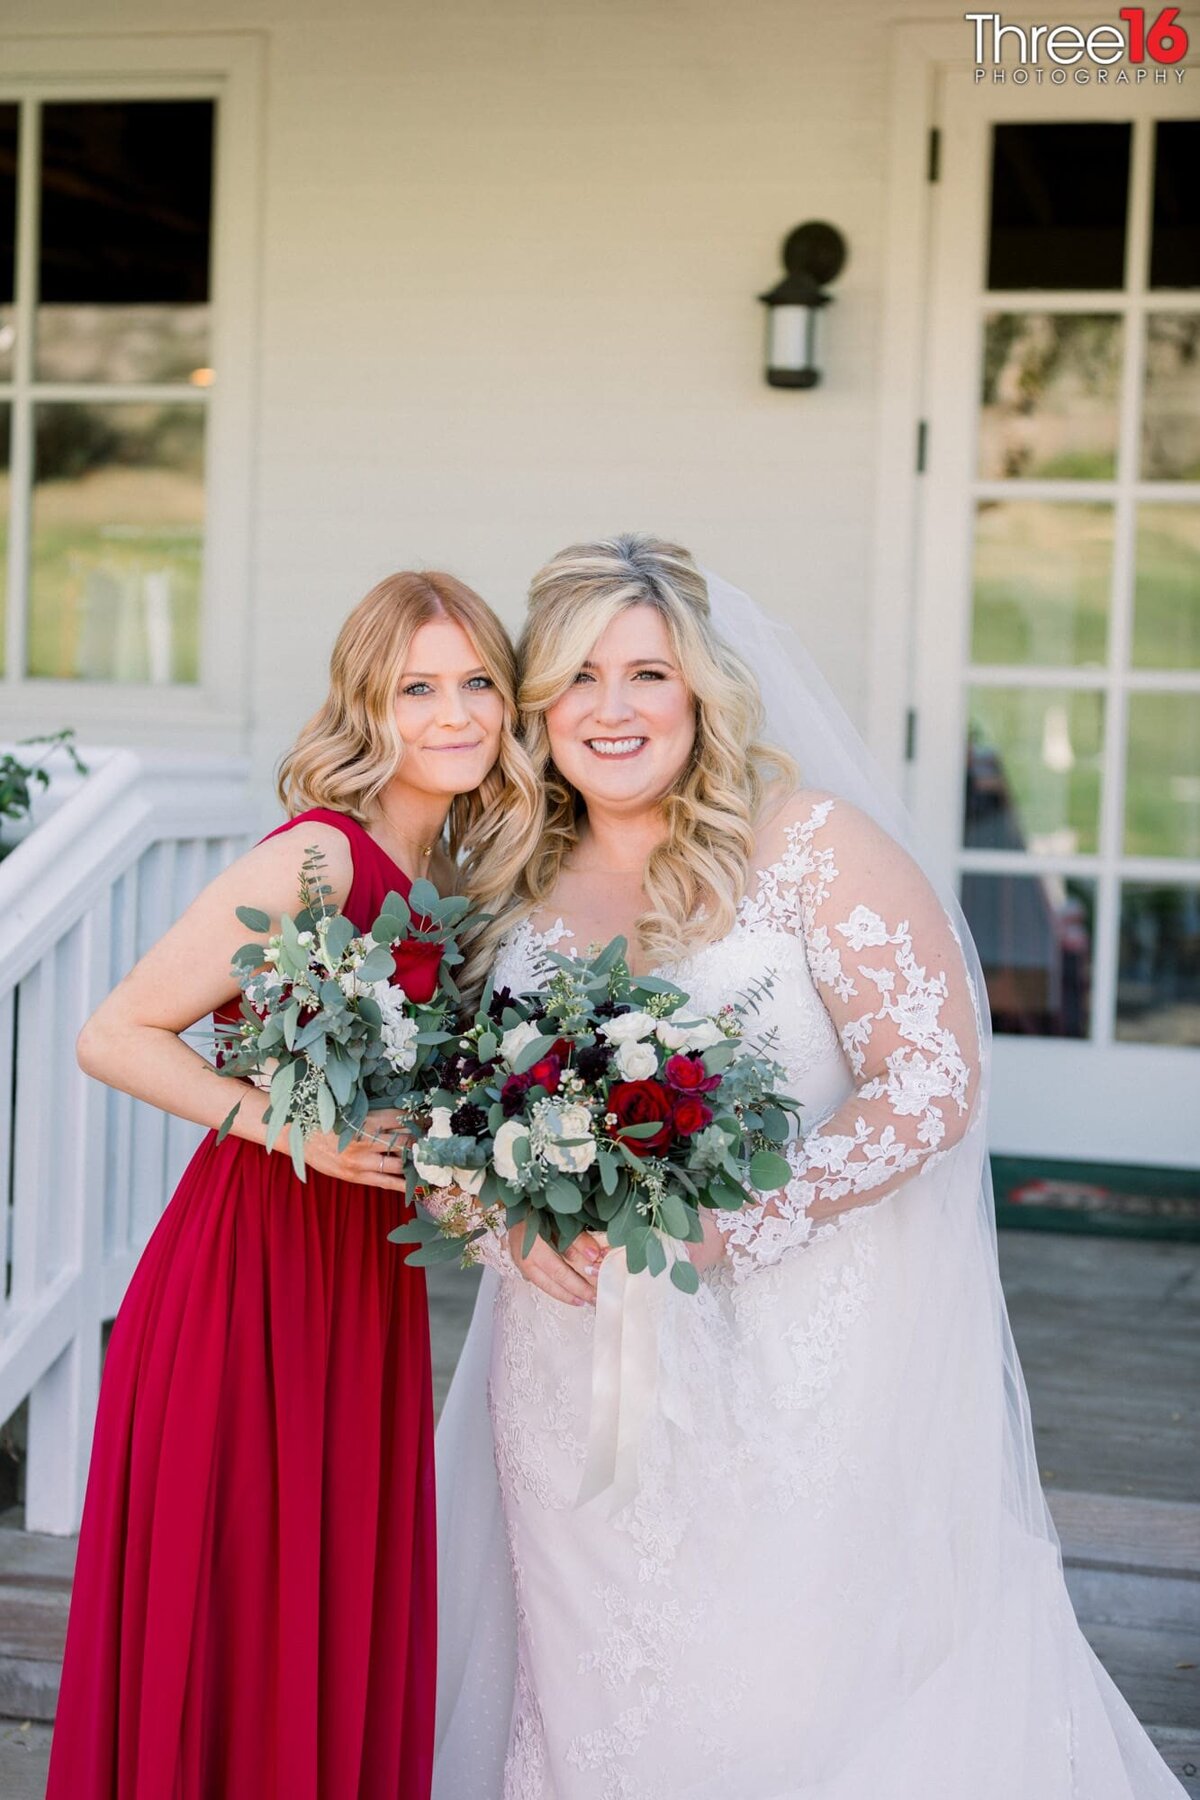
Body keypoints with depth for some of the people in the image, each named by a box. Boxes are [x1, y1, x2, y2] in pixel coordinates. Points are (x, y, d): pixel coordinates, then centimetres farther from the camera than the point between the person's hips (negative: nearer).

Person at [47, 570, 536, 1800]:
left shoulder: (453, 873, 8)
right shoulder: (318, 858, -15)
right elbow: (115, 1035, -17)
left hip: (365, 1276, 8)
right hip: (256, 1263, -8)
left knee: (348, 1609, 15)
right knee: (229, 1617, 3)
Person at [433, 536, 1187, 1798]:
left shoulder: (806, 844, -10)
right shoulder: (521, 882, 6)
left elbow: (935, 1080, -16)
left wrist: (716, 1223, -21)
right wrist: (516, 1218, -9)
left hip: (789, 1371, -4)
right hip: (575, 1383, 5)